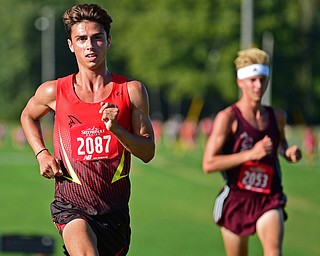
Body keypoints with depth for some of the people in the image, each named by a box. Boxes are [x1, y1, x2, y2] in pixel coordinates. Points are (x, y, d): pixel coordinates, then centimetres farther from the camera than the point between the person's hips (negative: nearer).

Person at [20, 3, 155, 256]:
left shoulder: (132, 91, 0)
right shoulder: (54, 91, 0)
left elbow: (148, 152, 0)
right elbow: (28, 116, 23)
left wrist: (116, 129, -17)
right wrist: (42, 154, 6)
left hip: (115, 208, 2)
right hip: (70, 204, -2)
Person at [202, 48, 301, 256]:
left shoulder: (277, 116, 6)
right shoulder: (228, 118, -9)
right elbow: (208, 164, -17)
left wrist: (289, 153, 5)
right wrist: (251, 154, -22)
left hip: (269, 199, 2)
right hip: (237, 199, -2)